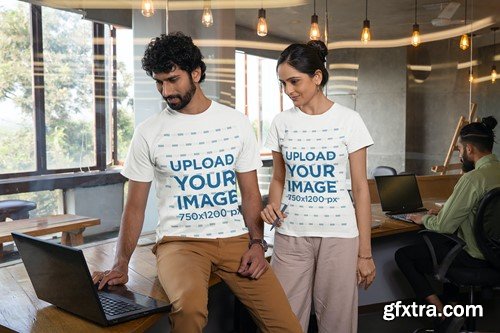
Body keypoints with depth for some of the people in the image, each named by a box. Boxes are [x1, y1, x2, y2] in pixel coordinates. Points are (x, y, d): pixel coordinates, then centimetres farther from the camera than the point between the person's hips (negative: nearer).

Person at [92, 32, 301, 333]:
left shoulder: (236, 123, 5)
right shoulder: (149, 133, 1)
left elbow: (250, 192, 8)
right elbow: (135, 206, 4)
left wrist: (257, 243, -6)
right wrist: (120, 265, -6)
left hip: (236, 238, 2)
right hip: (180, 240, -1)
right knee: (189, 305, -34)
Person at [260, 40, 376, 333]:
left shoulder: (348, 120, -4)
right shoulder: (282, 122, 4)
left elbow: (361, 187, -3)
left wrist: (365, 252, -3)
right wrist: (273, 205, -9)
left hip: (339, 235, -2)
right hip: (290, 235, 2)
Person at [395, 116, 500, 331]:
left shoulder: (473, 178, -24)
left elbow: (444, 226, -20)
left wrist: (424, 219, 0)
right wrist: (444, 212, 15)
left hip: (476, 257, -9)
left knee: (403, 255, 0)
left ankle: (444, 312, -2)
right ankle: (452, 302, 33)